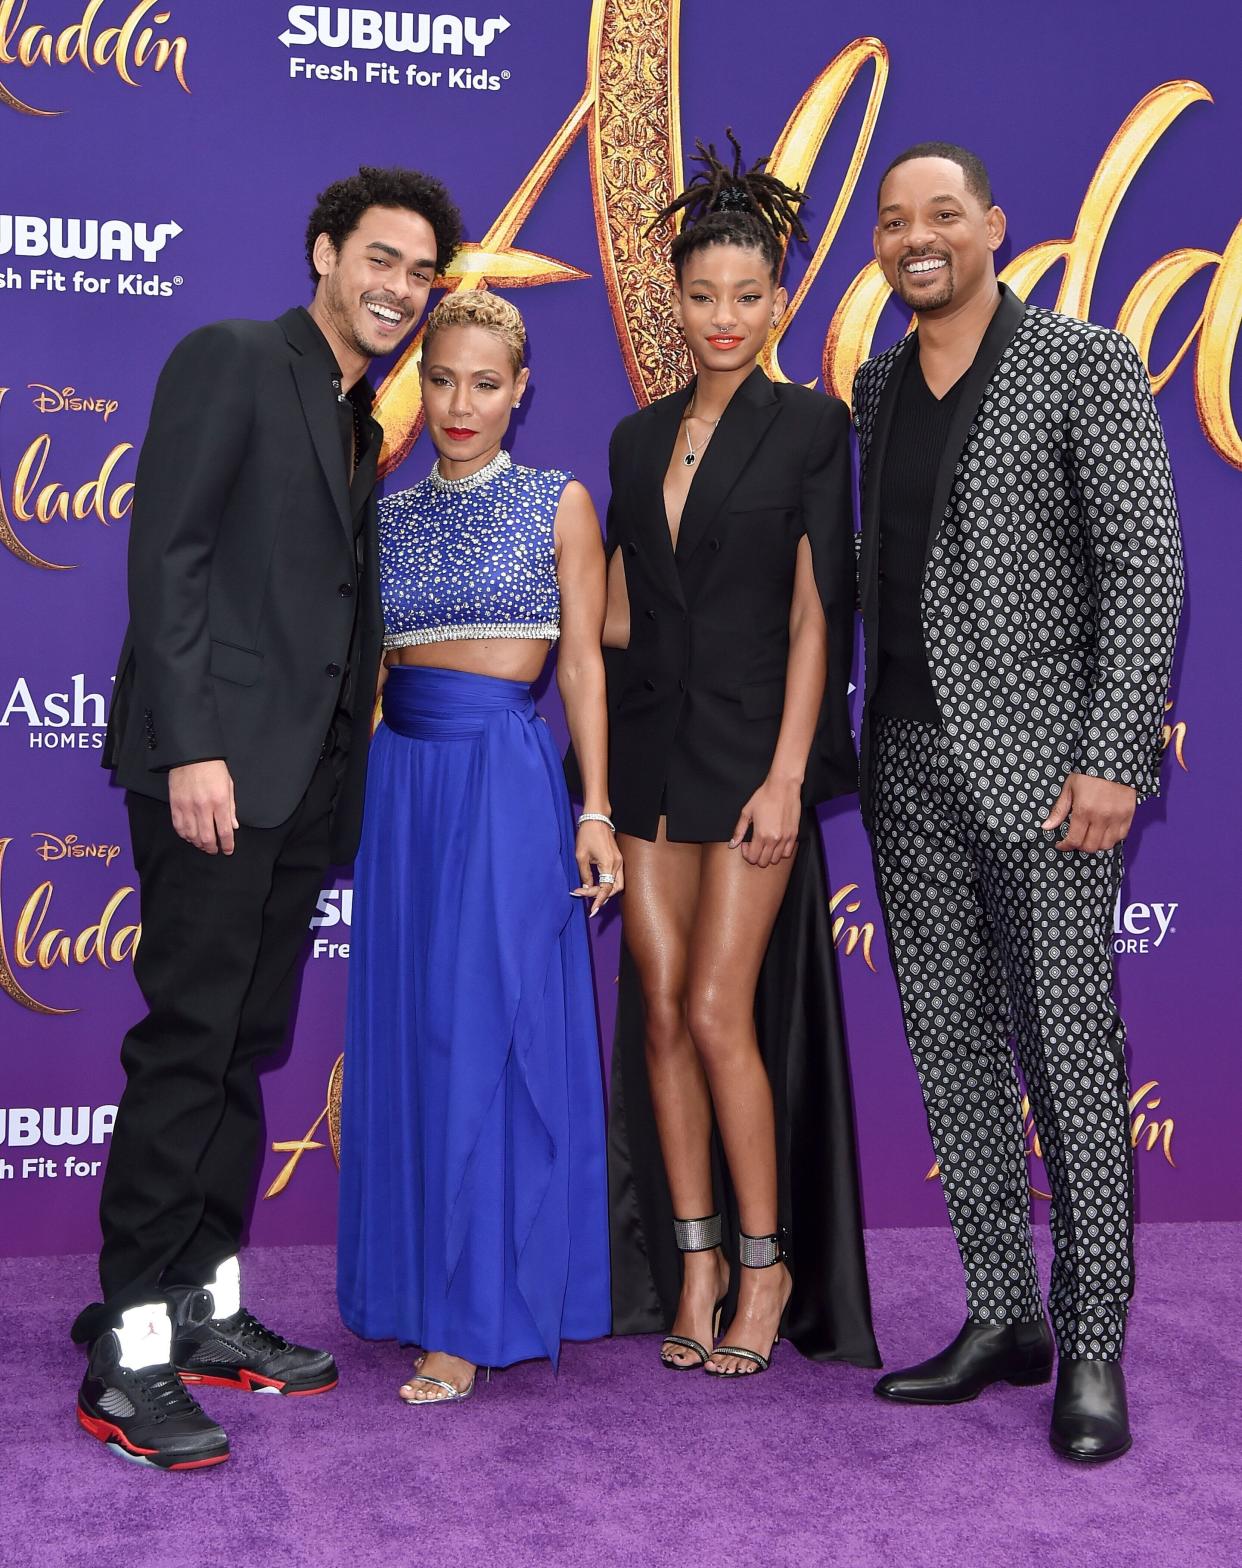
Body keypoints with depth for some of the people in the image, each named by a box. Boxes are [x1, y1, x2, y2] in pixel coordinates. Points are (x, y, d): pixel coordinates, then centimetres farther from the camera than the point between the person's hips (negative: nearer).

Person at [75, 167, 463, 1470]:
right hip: (216, 763, -8)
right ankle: (127, 1353, -2)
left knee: (244, 1047, 11)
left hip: (304, 779, 8)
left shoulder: (359, 422, 21)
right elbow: (165, 554, -12)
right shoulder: (229, 361, -3)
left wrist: (346, 774, 12)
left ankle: (206, 1311, 20)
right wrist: (192, 747, -19)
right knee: (186, 1047, -9)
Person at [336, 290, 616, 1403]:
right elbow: (361, 662, 14)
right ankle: (419, 1284, 21)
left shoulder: (559, 504, 3)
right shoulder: (391, 516, 13)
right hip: (404, 777, 5)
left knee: (487, 1029, -6)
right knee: (409, 1030, 7)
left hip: (507, 778, -4)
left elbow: (582, 664, -1)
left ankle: (477, 1319, 2)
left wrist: (595, 810, -7)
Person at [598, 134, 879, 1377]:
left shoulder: (807, 426, -2)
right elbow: (617, 613, 13)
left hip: (751, 747, -5)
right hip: (650, 750, 5)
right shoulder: (637, 439, 12)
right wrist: (601, 768, 7)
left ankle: (769, 1262, 10)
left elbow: (817, 611, -8)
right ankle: (693, 1259, 17)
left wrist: (786, 774, -14)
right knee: (661, 1009, 5)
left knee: (720, 1010, -7)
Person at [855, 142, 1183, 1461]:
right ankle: (1002, 1316, 19)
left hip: (1038, 748, -6)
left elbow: (1144, 566, -9)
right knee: (950, 1040, 8)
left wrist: (1113, 758, -16)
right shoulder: (876, 386, 14)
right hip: (909, 753, 6)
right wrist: (865, 733, 12)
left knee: (1069, 1042, -3)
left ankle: (1092, 1347, 6)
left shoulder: (1085, 366, -4)